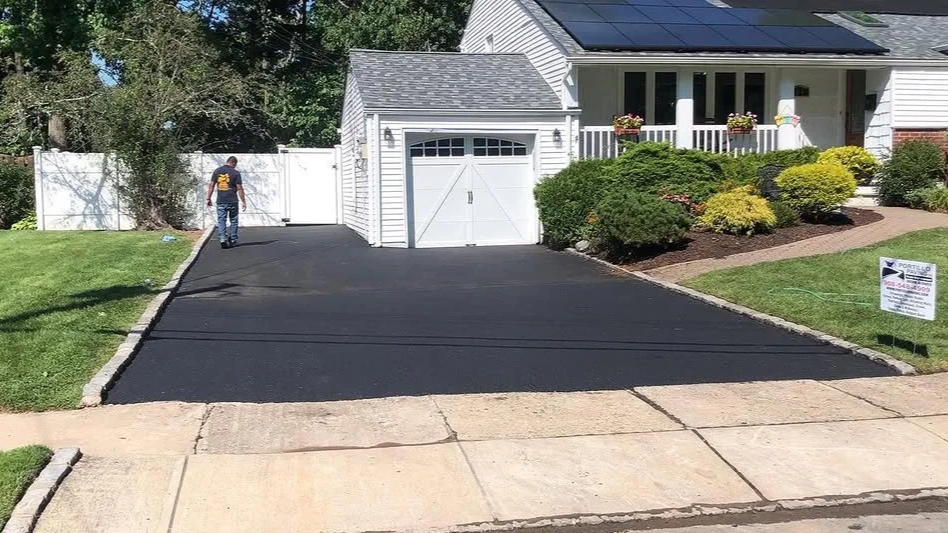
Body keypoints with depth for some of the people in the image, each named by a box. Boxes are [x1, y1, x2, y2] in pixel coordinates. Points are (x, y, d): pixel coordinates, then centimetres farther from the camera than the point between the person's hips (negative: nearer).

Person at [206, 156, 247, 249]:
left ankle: (223, 239, -12)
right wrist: (243, 201, -1)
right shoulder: (235, 173, -6)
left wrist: (208, 198, 10)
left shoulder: (217, 171, 4)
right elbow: (239, 188, -7)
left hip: (220, 202, 2)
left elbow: (211, 185, 4)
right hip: (232, 201, -2)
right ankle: (233, 240, 16)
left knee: (221, 221, 3)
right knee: (233, 221, 12)